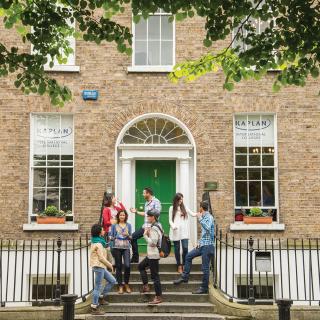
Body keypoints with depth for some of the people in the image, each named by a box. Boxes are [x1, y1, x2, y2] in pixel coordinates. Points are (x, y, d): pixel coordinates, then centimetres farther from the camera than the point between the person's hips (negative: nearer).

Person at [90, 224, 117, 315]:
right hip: (98, 266, -10)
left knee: (112, 281, 13)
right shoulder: (98, 244, -18)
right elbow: (101, 258, -20)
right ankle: (94, 307, 1)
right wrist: (110, 265, -9)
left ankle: (101, 298, 19)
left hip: (100, 266, 10)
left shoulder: (95, 242, 13)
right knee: (98, 287, -4)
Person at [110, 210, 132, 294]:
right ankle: (120, 286, 10)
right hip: (117, 247, 0)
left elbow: (131, 237, 13)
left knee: (127, 265, -13)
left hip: (126, 247, 0)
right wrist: (112, 238, -12)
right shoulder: (114, 225, 8)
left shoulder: (128, 225, 12)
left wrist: (127, 235, -8)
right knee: (118, 267, 1)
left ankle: (126, 284, 7)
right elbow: (111, 236, 10)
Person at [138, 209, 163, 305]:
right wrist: (148, 234, 6)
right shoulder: (155, 226, 11)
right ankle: (145, 286, 25)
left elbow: (152, 242, -24)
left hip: (154, 255, -11)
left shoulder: (154, 228, -19)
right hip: (151, 254, 11)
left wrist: (145, 235, -15)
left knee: (154, 275, -5)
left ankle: (158, 297, 1)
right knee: (141, 266, 24)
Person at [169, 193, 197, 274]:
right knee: (177, 249, 5)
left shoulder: (184, 207, 8)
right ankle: (179, 265, 16)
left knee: (185, 248, -8)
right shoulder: (172, 208, 4)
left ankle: (184, 265, 6)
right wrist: (173, 226, -15)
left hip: (184, 231, 1)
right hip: (175, 232, -1)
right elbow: (170, 220, 3)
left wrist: (197, 214, -19)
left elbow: (192, 214, 1)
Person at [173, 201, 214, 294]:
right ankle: (184, 277, 19)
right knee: (189, 256, 12)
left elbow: (207, 228, -34)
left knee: (205, 268, -3)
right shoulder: (204, 217, 14)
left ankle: (204, 288, 6)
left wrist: (200, 218, -31)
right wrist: (200, 242, 15)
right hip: (202, 245, 9)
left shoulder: (209, 217, -14)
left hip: (208, 245, -9)